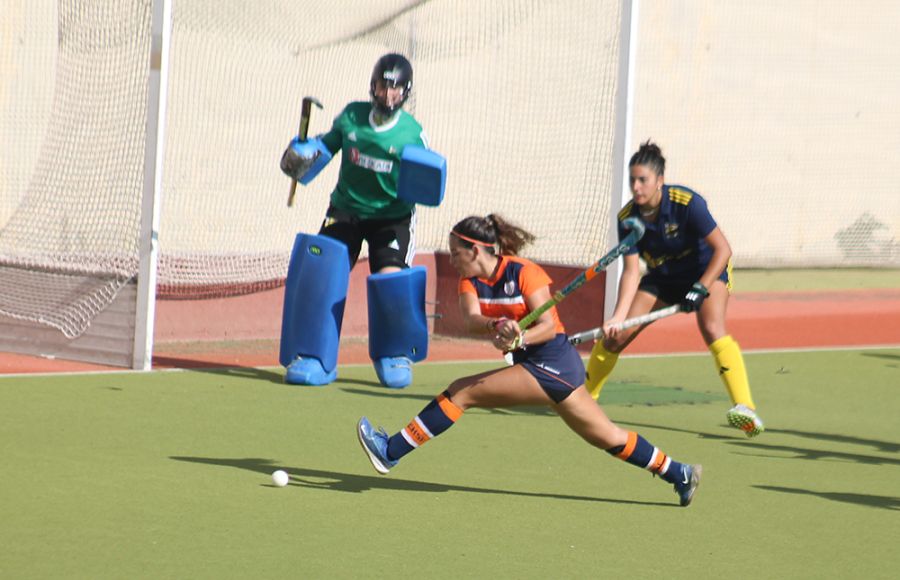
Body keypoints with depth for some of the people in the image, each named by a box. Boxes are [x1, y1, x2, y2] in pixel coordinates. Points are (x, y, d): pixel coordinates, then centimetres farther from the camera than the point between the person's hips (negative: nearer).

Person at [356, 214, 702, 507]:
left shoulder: (523, 273, -14)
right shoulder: (470, 281, 5)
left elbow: (548, 326, -19)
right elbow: (471, 320, -14)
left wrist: (520, 338, -38)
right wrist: (498, 326, -35)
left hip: (551, 365, -9)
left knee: (462, 392, -15)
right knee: (609, 438, 14)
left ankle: (391, 452, -12)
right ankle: (677, 473, 20)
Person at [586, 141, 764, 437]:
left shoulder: (687, 202, -29)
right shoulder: (627, 218, -17)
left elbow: (722, 249, -26)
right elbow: (631, 271, -18)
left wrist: (700, 289, -34)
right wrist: (618, 316, -31)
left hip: (707, 270, -4)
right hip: (663, 276, 4)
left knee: (712, 328, -32)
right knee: (615, 335, -3)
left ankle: (745, 408, -37)